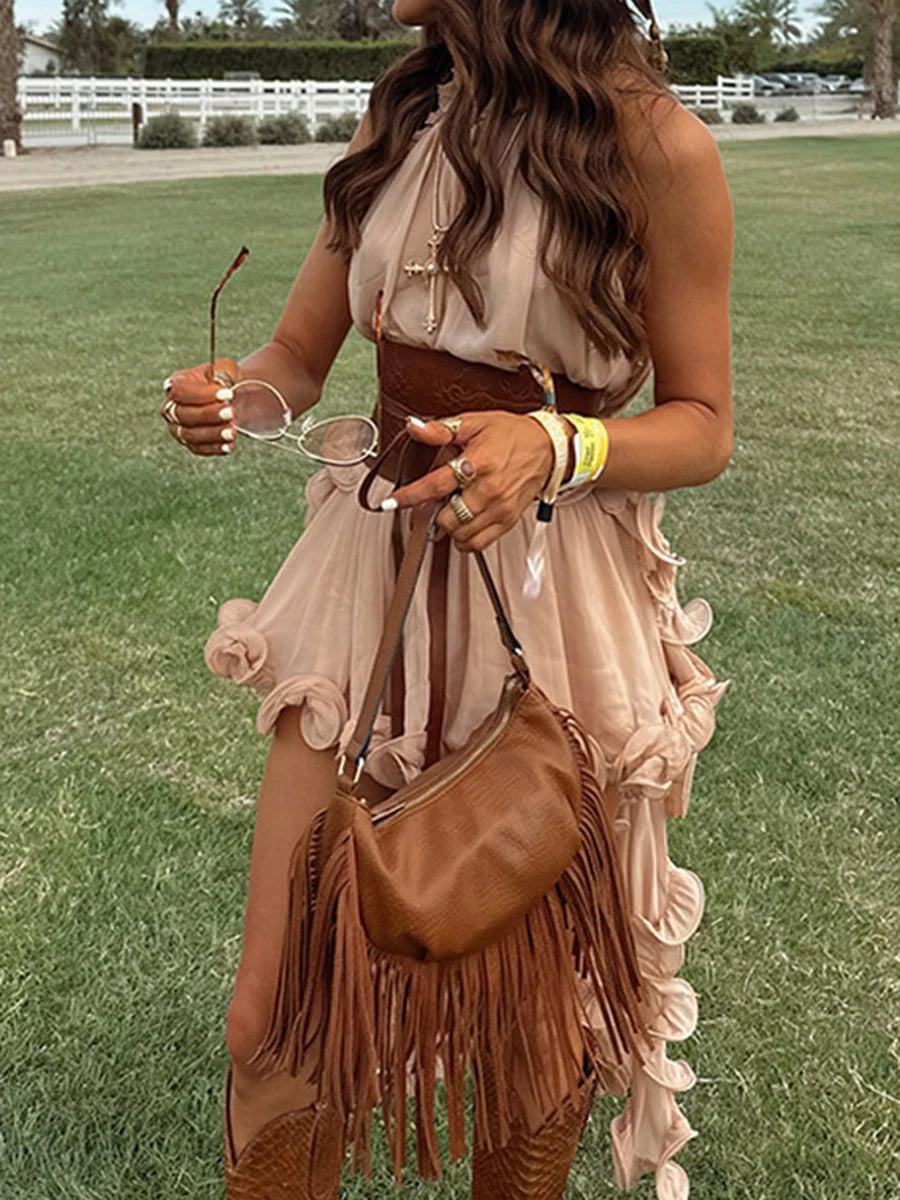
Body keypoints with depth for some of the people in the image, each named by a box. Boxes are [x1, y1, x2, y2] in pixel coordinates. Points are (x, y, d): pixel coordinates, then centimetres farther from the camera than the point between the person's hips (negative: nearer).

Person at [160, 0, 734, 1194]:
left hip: (553, 598, -4)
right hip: (374, 566, 4)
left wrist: (553, 445, -24)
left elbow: (702, 427, -4)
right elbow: (297, 356, 11)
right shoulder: (396, 123, 7)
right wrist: (227, 394, -12)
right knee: (274, 1021, 4)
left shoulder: (655, 143, -9)